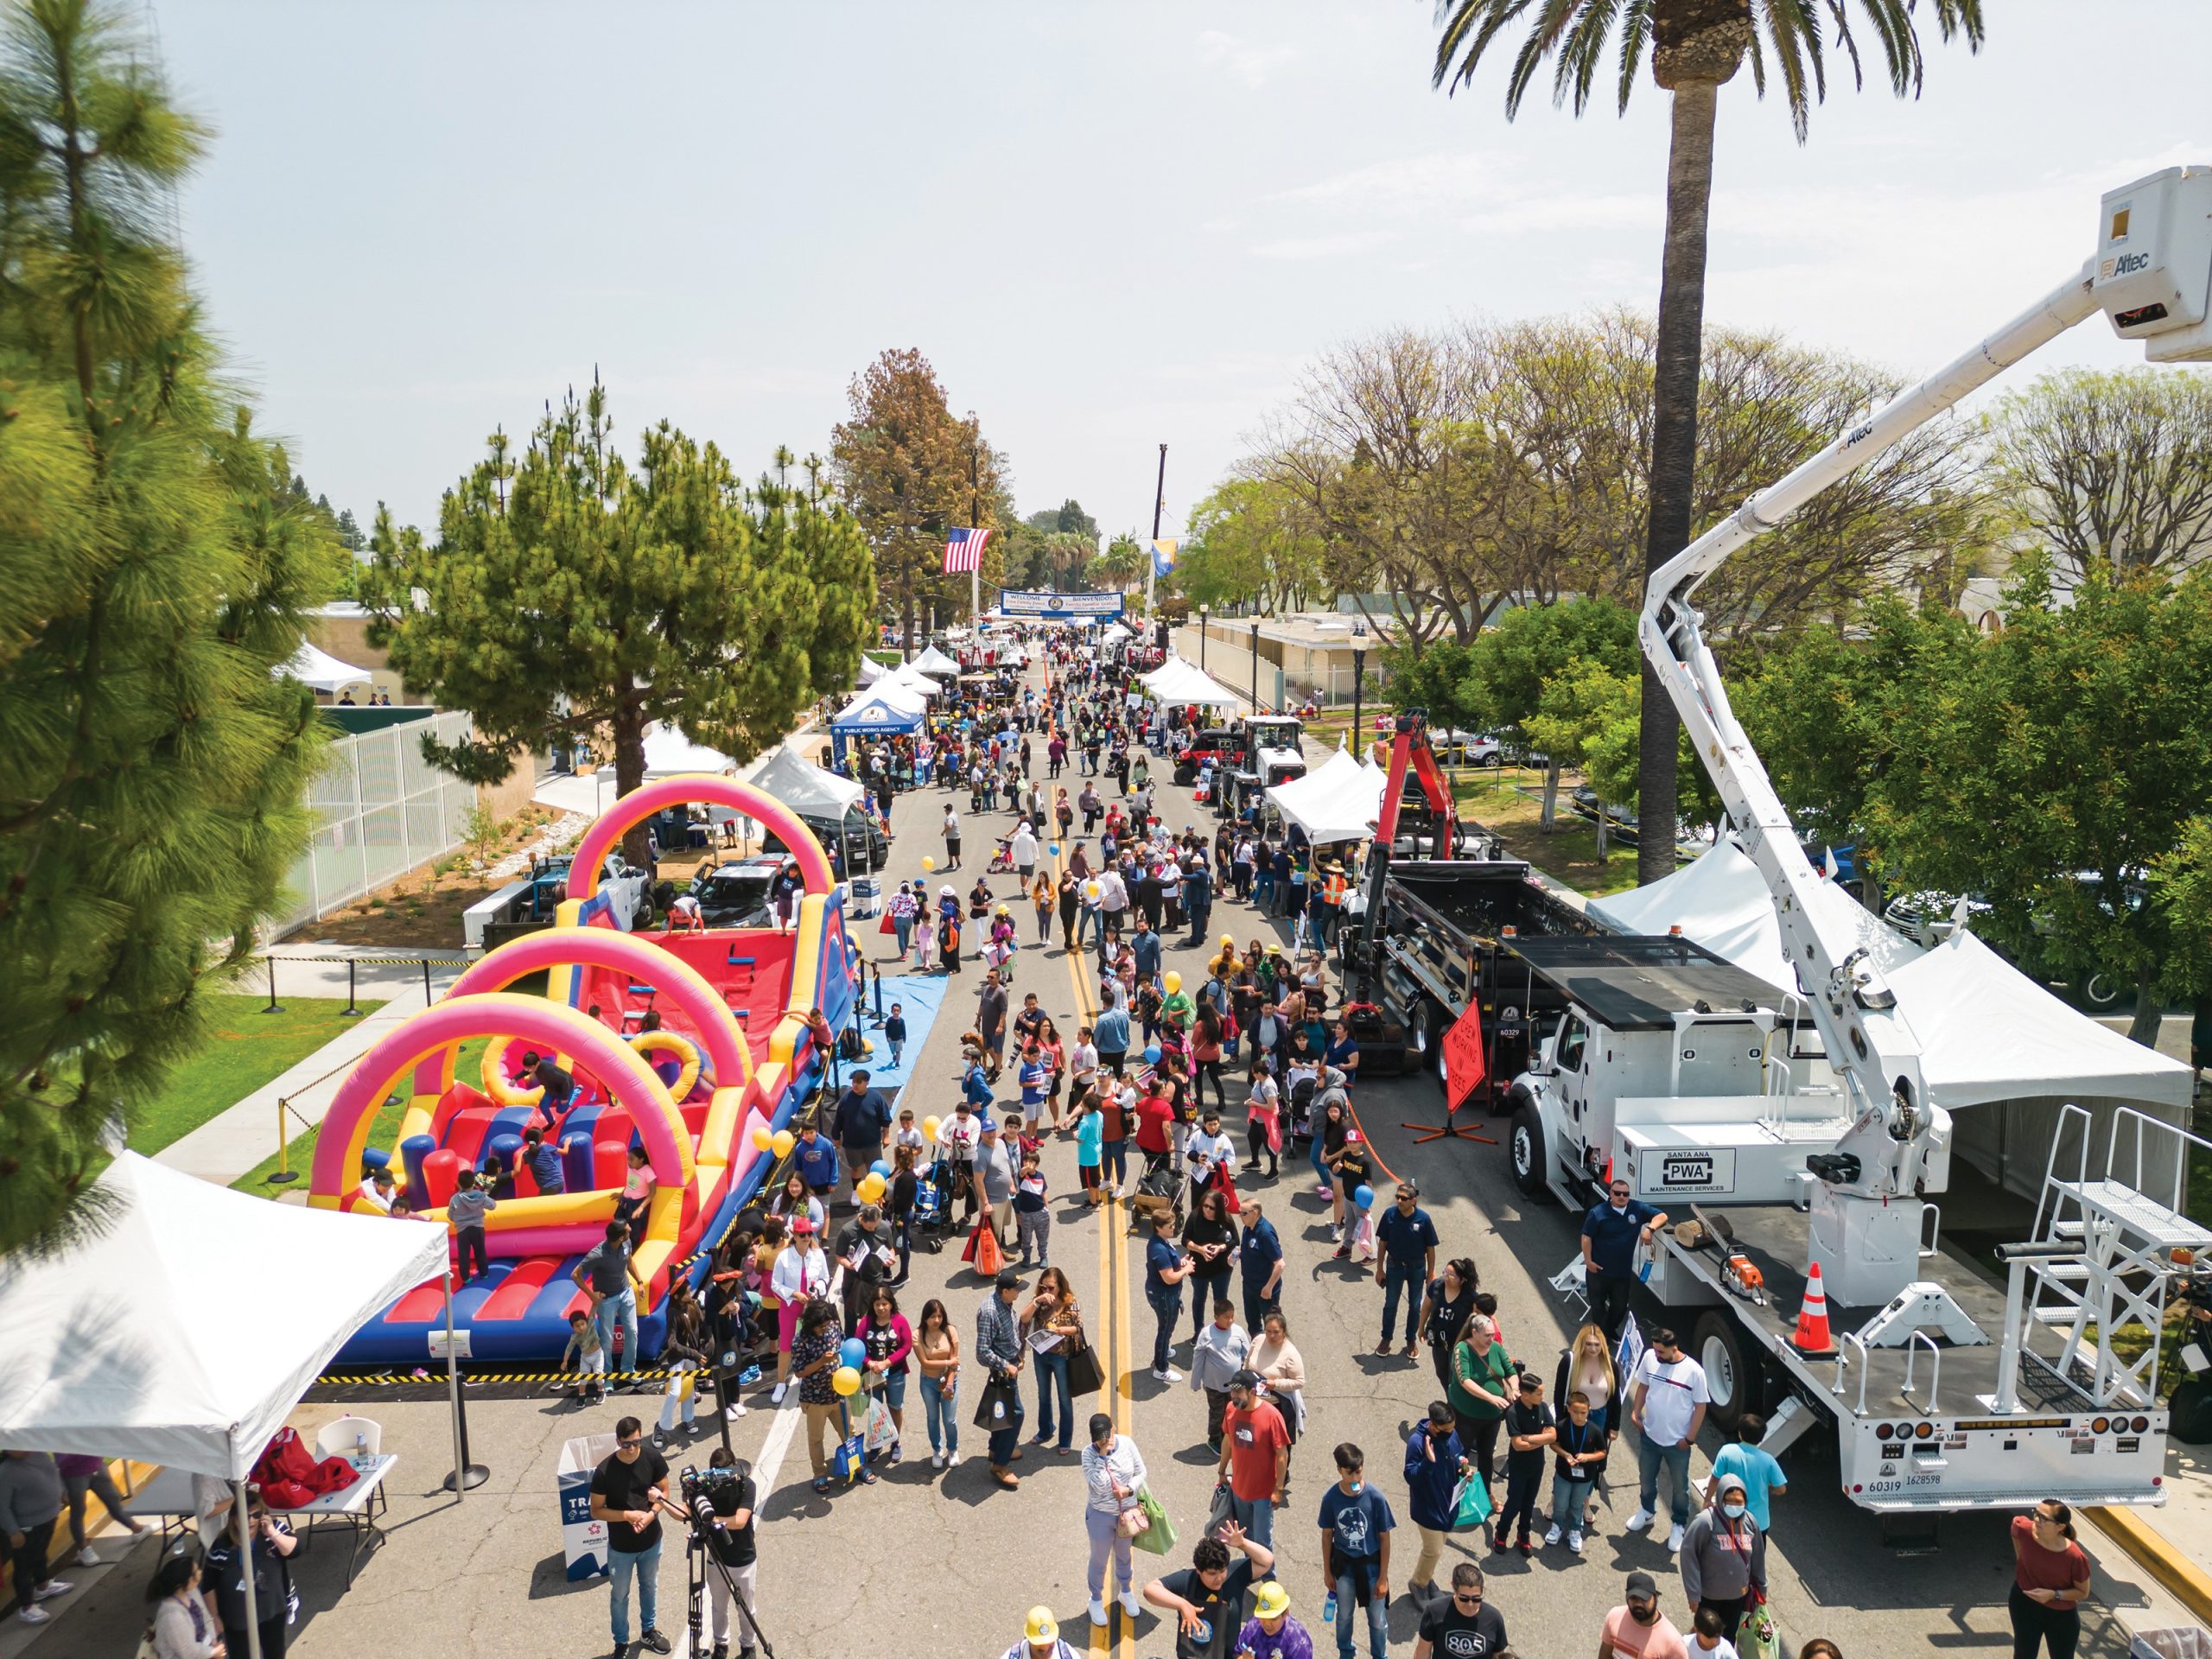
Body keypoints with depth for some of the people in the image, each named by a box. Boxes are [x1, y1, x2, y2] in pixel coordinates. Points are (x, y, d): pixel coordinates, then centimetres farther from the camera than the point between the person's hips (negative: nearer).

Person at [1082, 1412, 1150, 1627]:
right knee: (1099, 1560, 18)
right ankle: (1096, 1599, 43)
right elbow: (1098, 1486, -32)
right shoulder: (1089, 1454, -24)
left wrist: (1129, 1490, -22)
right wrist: (1102, 1456, -36)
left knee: (1123, 1555, 27)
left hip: (1127, 1512, 3)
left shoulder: (1126, 1443, -17)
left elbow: (1141, 1472, -6)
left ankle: (1127, 1592, 51)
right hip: (1100, 1516, -2)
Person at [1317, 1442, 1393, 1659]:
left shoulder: (1376, 1498, -22)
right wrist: (1327, 1571, 3)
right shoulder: (1330, 1497, -17)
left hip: (1371, 1564, -1)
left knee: (1378, 1619, 13)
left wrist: (1383, 1577, -8)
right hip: (1343, 1564, 1)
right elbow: (1327, 1535, -3)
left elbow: (1384, 1538, -12)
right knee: (1344, 1615, 21)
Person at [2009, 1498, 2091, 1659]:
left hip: (2062, 1614, -1)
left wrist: (2053, 1595, -27)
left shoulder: (2075, 1557, -31)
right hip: (2025, 1603, 2)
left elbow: (2083, 1592, -13)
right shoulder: (2023, 1529, -27)